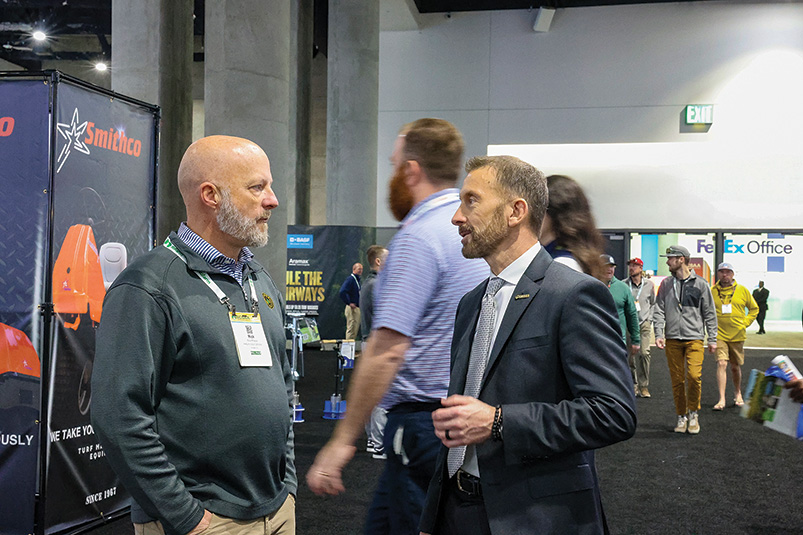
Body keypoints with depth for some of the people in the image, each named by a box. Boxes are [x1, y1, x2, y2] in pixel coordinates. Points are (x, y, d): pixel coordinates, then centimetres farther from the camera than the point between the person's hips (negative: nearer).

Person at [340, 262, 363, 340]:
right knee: (351, 329, -7)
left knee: (355, 329, 13)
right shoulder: (350, 279, -13)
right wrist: (349, 303, -20)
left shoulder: (358, 280, 16)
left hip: (357, 308, 10)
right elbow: (342, 292, -25)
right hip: (352, 308, -9)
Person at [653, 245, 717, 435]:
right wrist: (659, 334, -4)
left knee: (694, 376, -15)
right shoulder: (666, 284, 10)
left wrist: (712, 339, 4)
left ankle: (693, 413, 4)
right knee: (677, 380, 4)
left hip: (694, 338, -2)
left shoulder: (700, 284, 4)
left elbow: (709, 313, 7)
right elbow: (659, 310, 8)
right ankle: (682, 416, 16)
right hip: (672, 339, 2)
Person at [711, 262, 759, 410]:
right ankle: (721, 399, -14)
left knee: (735, 366, 13)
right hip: (719, 335, -1)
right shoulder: (712, 291, 1)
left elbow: (754, 309, 14)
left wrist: (745, 323, 3)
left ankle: (737, 394, 35)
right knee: (721, 364, -14)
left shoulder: (742, 290, 2)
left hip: (737, 335, 1)